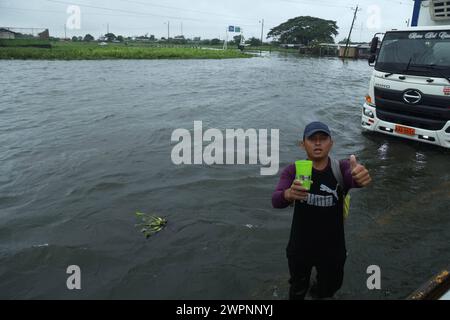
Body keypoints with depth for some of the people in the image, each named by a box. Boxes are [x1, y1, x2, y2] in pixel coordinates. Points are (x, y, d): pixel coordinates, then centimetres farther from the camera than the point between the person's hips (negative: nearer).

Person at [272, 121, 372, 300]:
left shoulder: (341, 168, -14)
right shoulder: (293, 171, -15)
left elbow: (353, 178, -37)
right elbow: (276, 201, -31)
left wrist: (361, 176, -61)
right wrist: (289, 194, -54)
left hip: (333, 249, 1)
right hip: (300, 249, 0)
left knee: (329, 289, 25)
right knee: (298, 290, 24)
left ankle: (320, 292, 57)